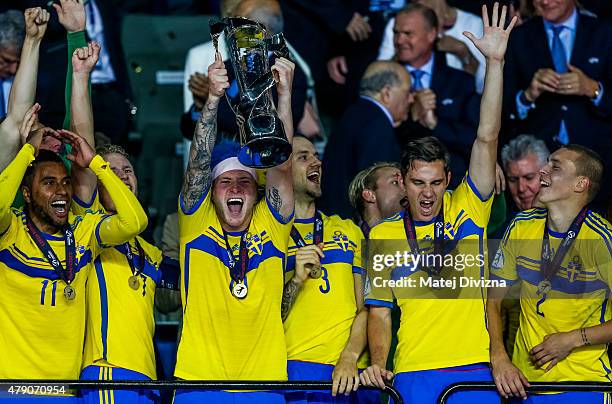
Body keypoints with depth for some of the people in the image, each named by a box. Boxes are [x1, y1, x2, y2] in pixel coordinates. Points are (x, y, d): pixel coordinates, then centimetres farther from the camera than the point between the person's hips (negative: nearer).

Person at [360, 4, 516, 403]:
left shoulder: (467, 209, 7)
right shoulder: (384, 234, 9)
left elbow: (487, 138, -1)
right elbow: (379, 310, 10)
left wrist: (495, 62, -9)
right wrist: (377, 364, -8)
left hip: (477, 369, 0)